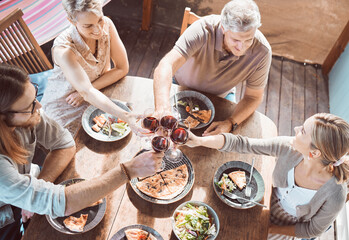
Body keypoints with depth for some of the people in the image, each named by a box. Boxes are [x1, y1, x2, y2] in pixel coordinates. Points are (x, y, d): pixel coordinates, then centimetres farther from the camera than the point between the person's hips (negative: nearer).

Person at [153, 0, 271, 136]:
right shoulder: (204, 29, -37)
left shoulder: (262, 51, -30)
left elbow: (253, 97, -18)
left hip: (219, 97, 2)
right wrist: (162, 109, -65)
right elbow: (166, 66, -47)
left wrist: (230, 123, -36)